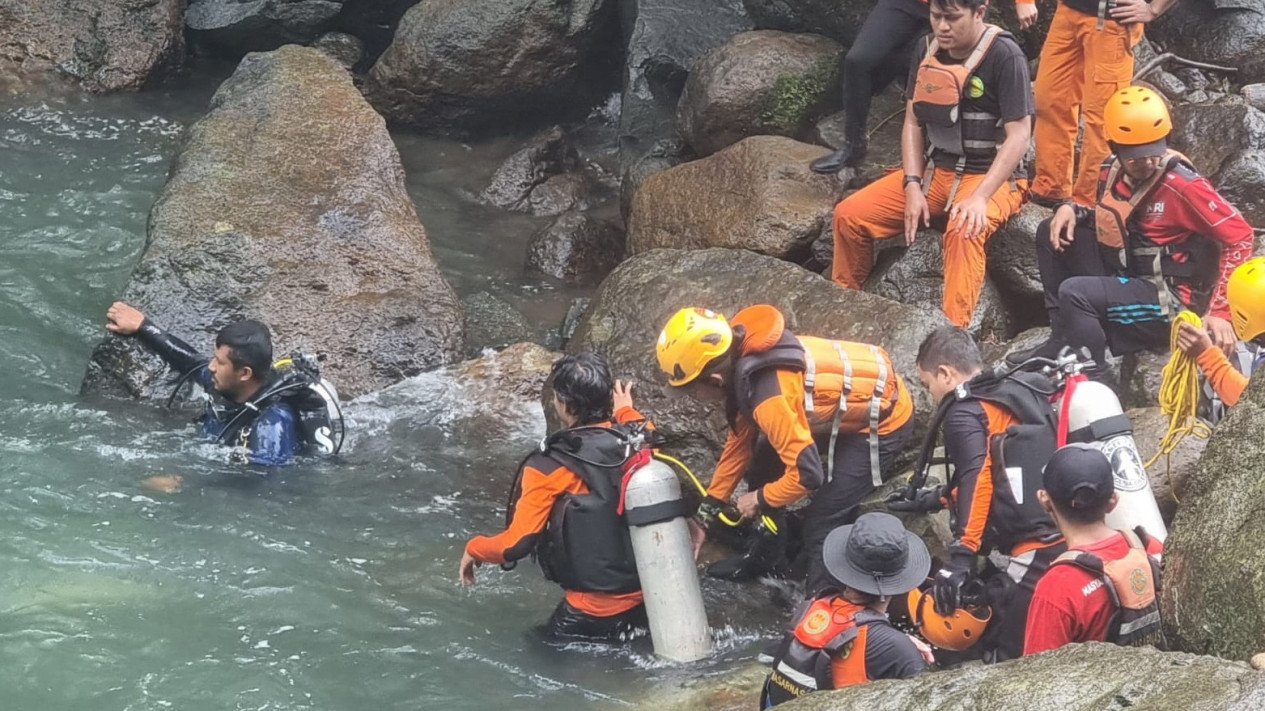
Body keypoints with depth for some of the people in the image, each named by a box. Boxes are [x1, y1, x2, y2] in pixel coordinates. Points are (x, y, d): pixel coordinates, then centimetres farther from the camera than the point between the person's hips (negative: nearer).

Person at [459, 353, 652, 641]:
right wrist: (626, 411, 39)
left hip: (595, 611, -6)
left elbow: (515, 544, -18)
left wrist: (473, 549, 2)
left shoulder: (550, 467, -18)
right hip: (653, 598, 6)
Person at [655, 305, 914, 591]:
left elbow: (807, 473, -31)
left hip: (883, 418, -9)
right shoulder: (743, 355, -7)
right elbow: (741, 438, 6)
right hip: (857, 391, 9)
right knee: (764, 466, 17)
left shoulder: (770, 396, -36)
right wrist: (708, 509, 10)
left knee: (821, 523, -12)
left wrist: (761, 499, -12)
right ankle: (765, 555, 37)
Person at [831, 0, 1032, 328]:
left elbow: (1019, 136, -19)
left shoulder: (1005, 57, -16)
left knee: (964, 231, -39)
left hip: (992, 177, -7)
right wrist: (913, 186, -6)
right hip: (936, 171, 7)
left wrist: (979, 196, -28)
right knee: (849, 214, -4)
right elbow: (913, 123, 9)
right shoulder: (928, 51, 4)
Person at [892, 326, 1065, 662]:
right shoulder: (1024, 398, 23)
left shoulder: (964, 412, -3)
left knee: (1004, 662, -7)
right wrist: (936, 498, 47)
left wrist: (961, 556, -27)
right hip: (1070, 545, 9)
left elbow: (978, 476, -21)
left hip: (1032, 555, -9)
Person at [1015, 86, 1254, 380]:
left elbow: (1239, 237, -20)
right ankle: (1063, 339, 6)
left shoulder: (1184, 187, -22)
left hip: (1168, 300, -8)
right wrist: (1070, 209, -1)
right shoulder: (1112, 172, 1)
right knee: (1052, 233, 4)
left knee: (1075, 293, -27)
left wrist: (1220, 311, -25)